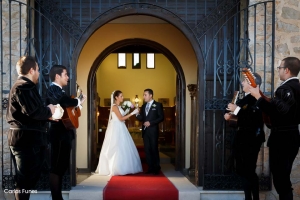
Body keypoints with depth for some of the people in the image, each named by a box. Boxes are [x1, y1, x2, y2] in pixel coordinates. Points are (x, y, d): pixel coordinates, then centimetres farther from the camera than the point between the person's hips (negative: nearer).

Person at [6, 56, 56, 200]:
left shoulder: (23, 85, 20)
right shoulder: (23, 86, -15)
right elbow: (34, 111, -27)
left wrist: (48, 116, 13)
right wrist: (49, 110, -9)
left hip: (26, 138, 11)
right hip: (26, 139, -11)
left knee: (26, 179, 17)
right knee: (25, 180, -3)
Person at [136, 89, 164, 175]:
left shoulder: (158, 105, -2)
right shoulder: (143, 106, 15)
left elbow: (161, 117, -8)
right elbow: (141, 118, 11)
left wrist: (150, 122, -15)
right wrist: (137, 114, -9)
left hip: (153, 130, -5)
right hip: (145, 131, 5)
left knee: (154, 149, -1)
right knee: (147, 150, 5)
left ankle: (156, 168, 10)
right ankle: (150, 168, 11)